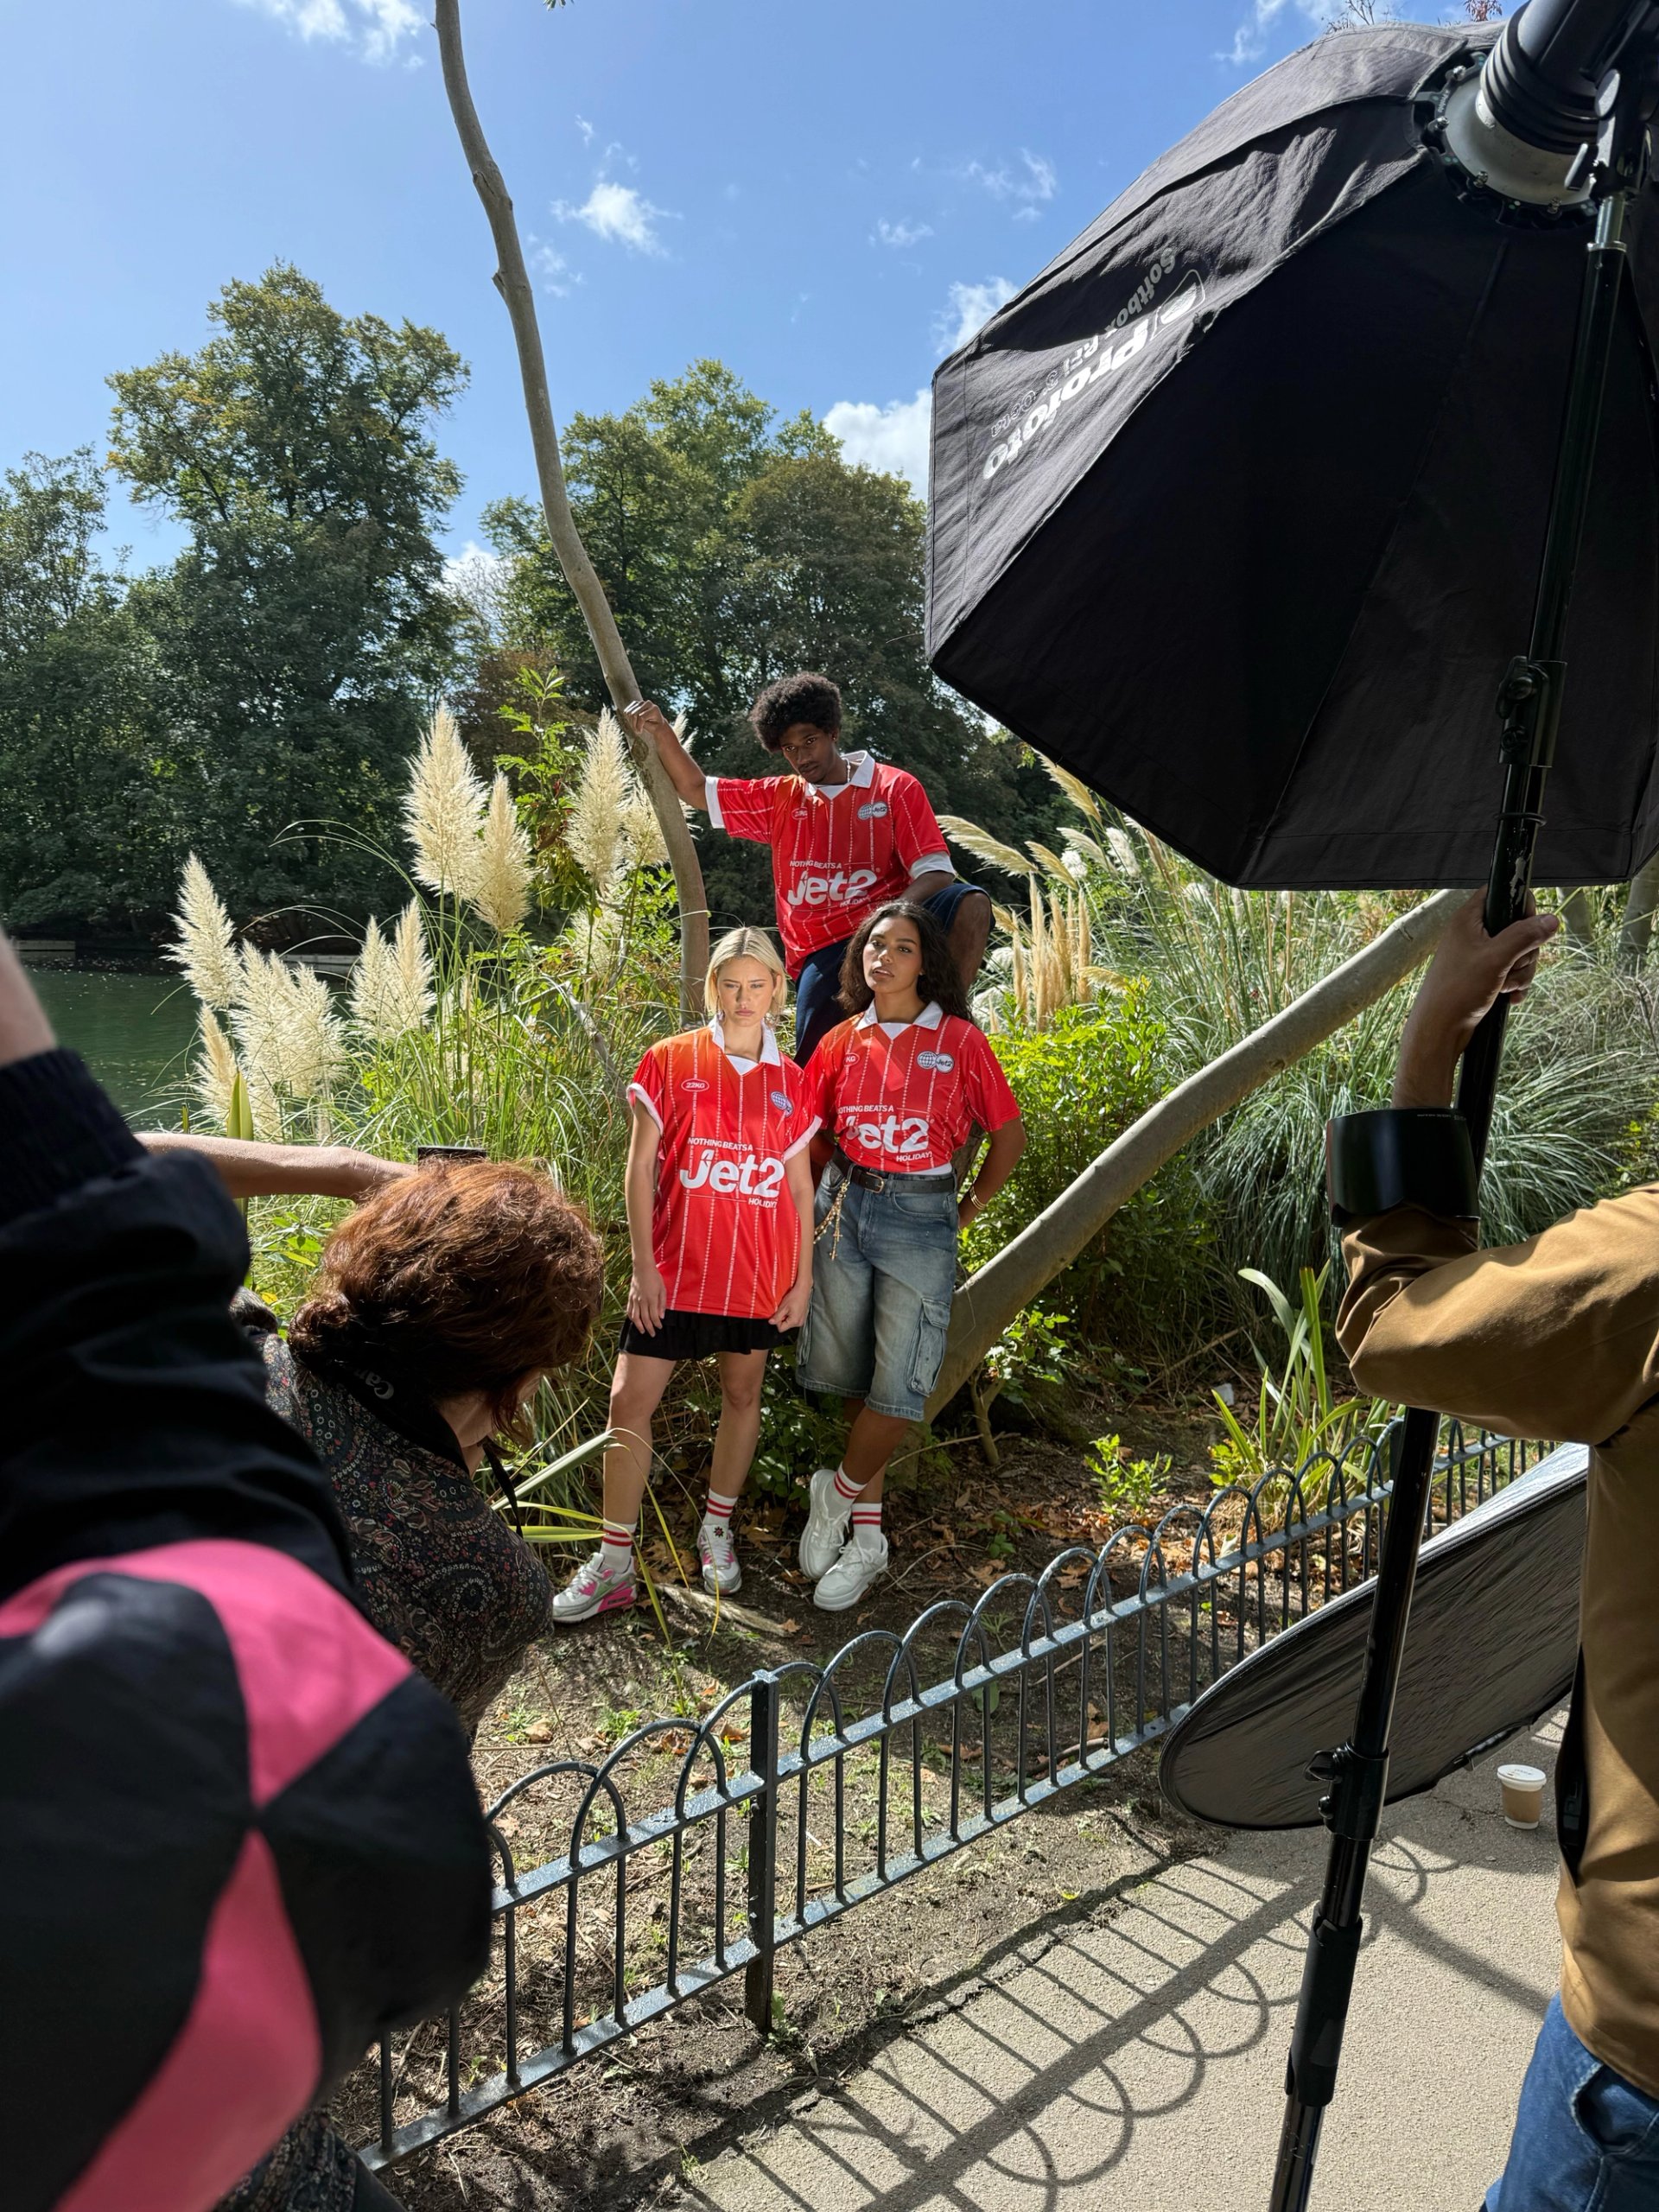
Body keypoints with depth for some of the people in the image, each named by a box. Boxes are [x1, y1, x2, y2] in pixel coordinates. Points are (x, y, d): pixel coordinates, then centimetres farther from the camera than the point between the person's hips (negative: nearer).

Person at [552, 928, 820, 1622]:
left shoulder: (790, 1083, 5)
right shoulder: (670, 1062, -1)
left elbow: (800, 1187, 9)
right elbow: (641, 1167, -2)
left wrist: (804, 1278, 6)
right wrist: (643, 1265, -7)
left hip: (759, 1273, 2)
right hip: (676, 1268, -2)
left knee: (742, 1395, 13)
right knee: (630, 1402, -3)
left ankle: (716, 1529, 33)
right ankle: (614, 1562, 9)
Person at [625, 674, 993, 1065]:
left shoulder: (895, 788, 6)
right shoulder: (779, 799, 19)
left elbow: (936, 872, -4)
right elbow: (695, 789, 25)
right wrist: (661, 731, 9)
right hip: (821, 955, 3)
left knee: (969, 902, -32)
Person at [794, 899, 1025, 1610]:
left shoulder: (959, 1041, -3)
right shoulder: (843, 1042, 6)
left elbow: (1009, 1135, 4)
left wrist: (969, 1209, 6)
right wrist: (825, 1198, 9)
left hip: (920, 1215, -3)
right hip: (845, 1206, 3)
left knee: (899, 1385, -7)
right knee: (852, 1375, 8)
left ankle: (839, 1491, 19)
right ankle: (866, 1536, 21)